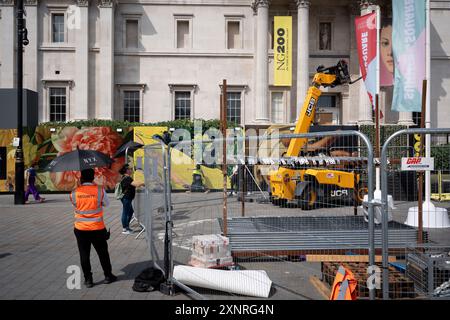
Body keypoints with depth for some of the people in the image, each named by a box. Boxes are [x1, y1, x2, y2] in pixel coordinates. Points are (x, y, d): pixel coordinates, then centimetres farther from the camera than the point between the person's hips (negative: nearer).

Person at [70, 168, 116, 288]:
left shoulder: (74, 193, -7)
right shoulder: (100, 190, -10)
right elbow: (106, 204, 3)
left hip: (81, 229, 1)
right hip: (97, 229, 0)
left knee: (84, 255, 10)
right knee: (103, 253, 15)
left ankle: (88, 279, 15)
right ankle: (108, 276, 25)